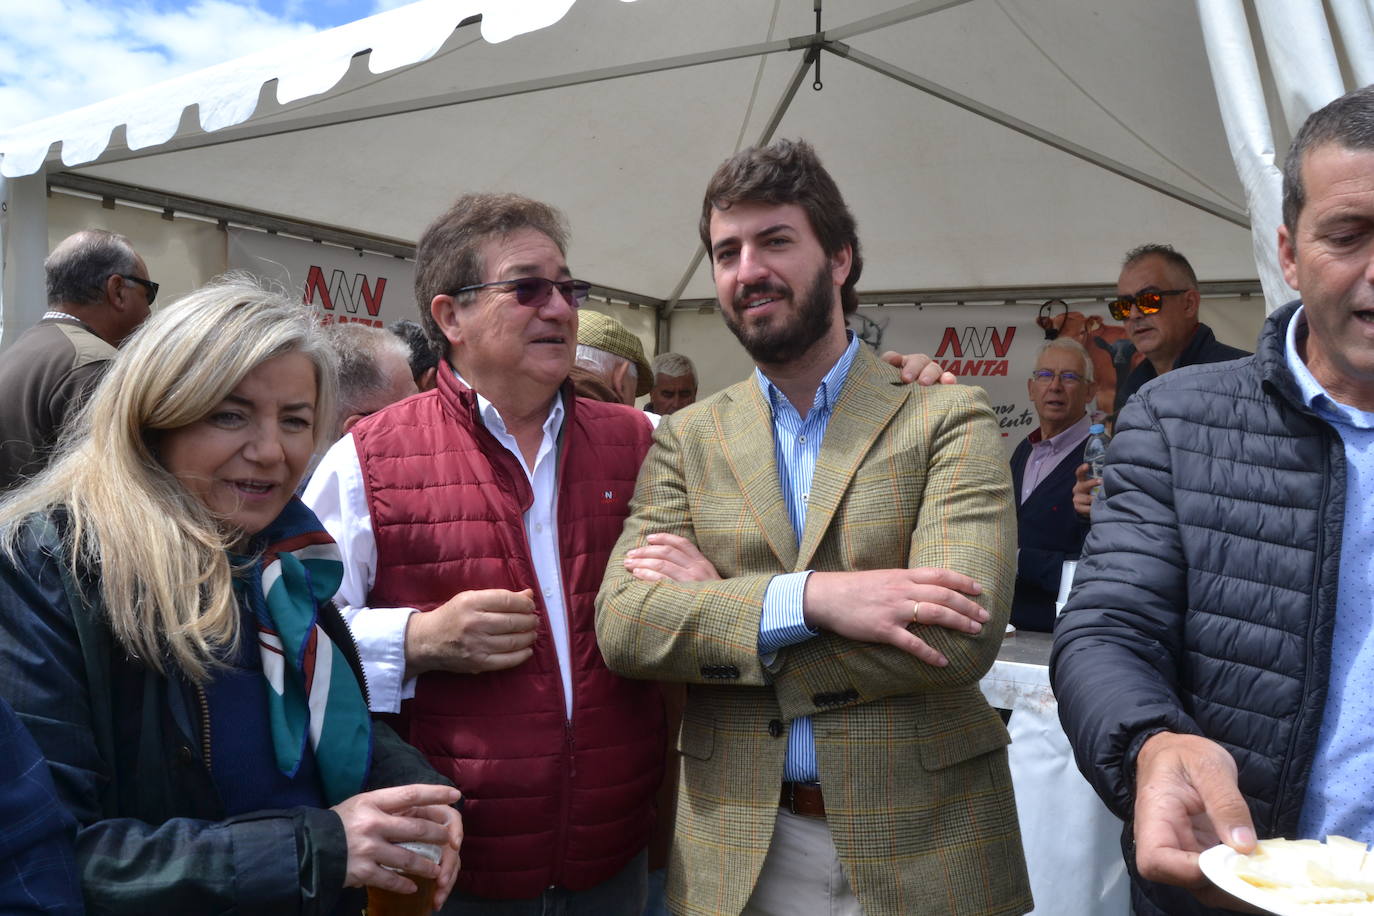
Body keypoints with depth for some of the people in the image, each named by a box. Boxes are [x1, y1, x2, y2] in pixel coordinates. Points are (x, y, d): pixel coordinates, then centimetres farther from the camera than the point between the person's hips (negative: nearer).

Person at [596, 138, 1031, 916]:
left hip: (920, 846, -2)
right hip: (736, 848, 2)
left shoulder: (948, 418, -6)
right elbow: (622, 625, -8)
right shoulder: (687, 439, 3)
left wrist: (715, 605, -15)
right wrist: (809, 597, -23)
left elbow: (963, 634, -19)